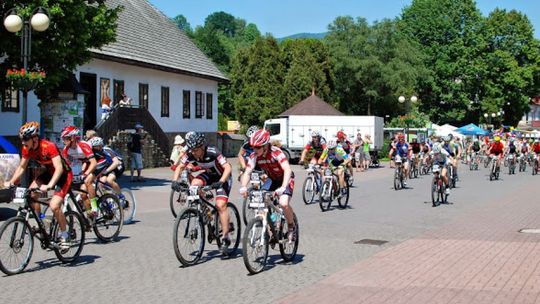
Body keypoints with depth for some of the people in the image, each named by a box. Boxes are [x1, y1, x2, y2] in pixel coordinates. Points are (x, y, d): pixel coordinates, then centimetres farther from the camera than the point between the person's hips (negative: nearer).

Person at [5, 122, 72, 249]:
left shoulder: (49, 147, -30)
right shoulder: (27, 149, -9)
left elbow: (59, 168, -36)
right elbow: (21, 167, 2)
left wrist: (49, 186, -48)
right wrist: (11, 182, -12)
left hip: (63, 174, -7)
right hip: (48, 173, 7)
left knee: (54, 206, -22)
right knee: (31, 195, -14)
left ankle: (64, 235, -3)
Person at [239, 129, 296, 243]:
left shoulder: (276, 152, -31)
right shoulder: (254, 156, -17)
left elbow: (287, 170, -41)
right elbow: (247, 172, -20)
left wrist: (283, 188, -55)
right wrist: (243, 187, -40)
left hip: (285, 179, -5)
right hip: (271, 180, 5)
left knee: (284, 203, -27)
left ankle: (292, 228, -1)